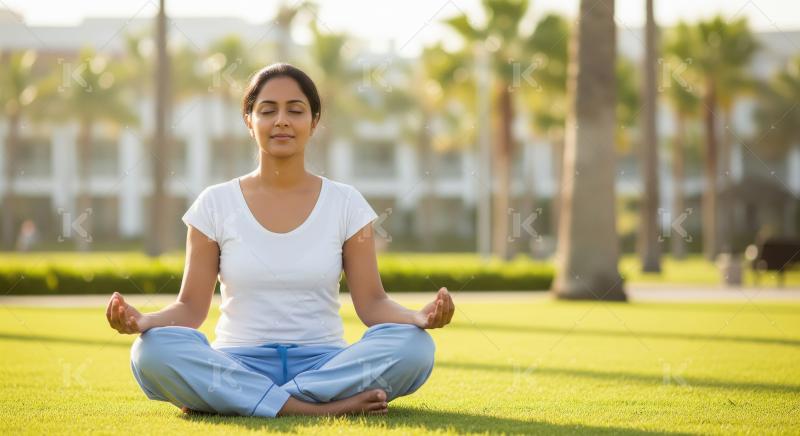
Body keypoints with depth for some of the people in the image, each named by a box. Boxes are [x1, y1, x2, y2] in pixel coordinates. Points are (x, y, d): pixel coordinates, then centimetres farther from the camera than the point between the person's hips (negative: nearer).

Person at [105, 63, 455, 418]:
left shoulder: (345, 203, 6)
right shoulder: (215, 204, 5)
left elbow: (372, 302, 1)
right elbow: (191, 307, 2)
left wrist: (421, 317, -21)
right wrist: (143, 321, -21)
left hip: (324, 362, 1)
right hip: (238, 365, -1)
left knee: (413, 346, -29)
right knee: (154, 350, -31)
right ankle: (328, 406, -31)